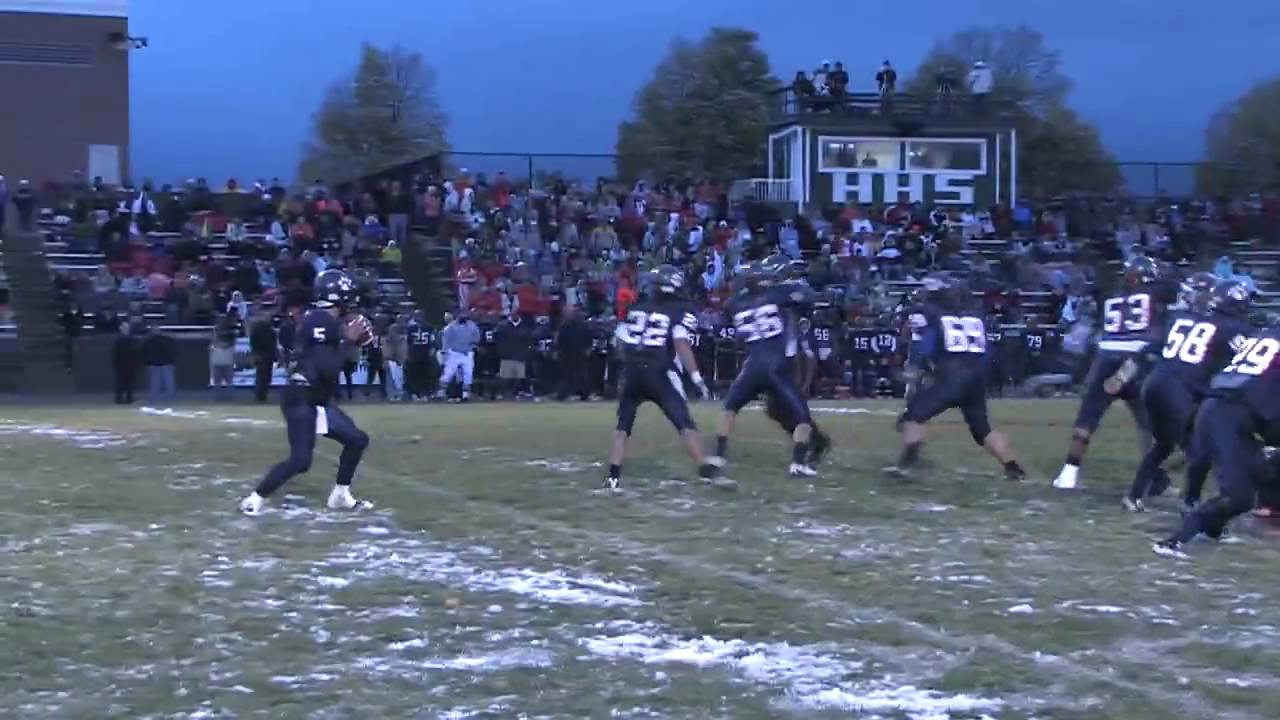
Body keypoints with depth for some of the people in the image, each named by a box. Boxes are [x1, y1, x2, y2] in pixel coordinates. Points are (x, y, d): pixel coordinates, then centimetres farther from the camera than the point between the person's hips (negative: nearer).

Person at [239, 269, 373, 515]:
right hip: (300, 400, -10)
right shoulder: (321, 321, -19)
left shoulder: (326, 321, 10)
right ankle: (256, 499, -5)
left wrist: (350, 338, 9)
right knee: (300, 460, -16)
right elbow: (329, 370, -24)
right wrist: (349, 340, -17)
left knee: (357, 439, 15)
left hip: (317, 401, 10)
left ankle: (340, 495, 24)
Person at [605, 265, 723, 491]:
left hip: (632, 372, 3)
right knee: (685, 424, -1)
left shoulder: (636, 308, 13)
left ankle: (613, 477, 8)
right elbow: (681, 344, -14)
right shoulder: (681, 311, 0)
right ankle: (707, 470, -8)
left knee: (623, 426, 14)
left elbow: (621, 341, 16)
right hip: (660, 373, -3)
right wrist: (696, 377, -14)